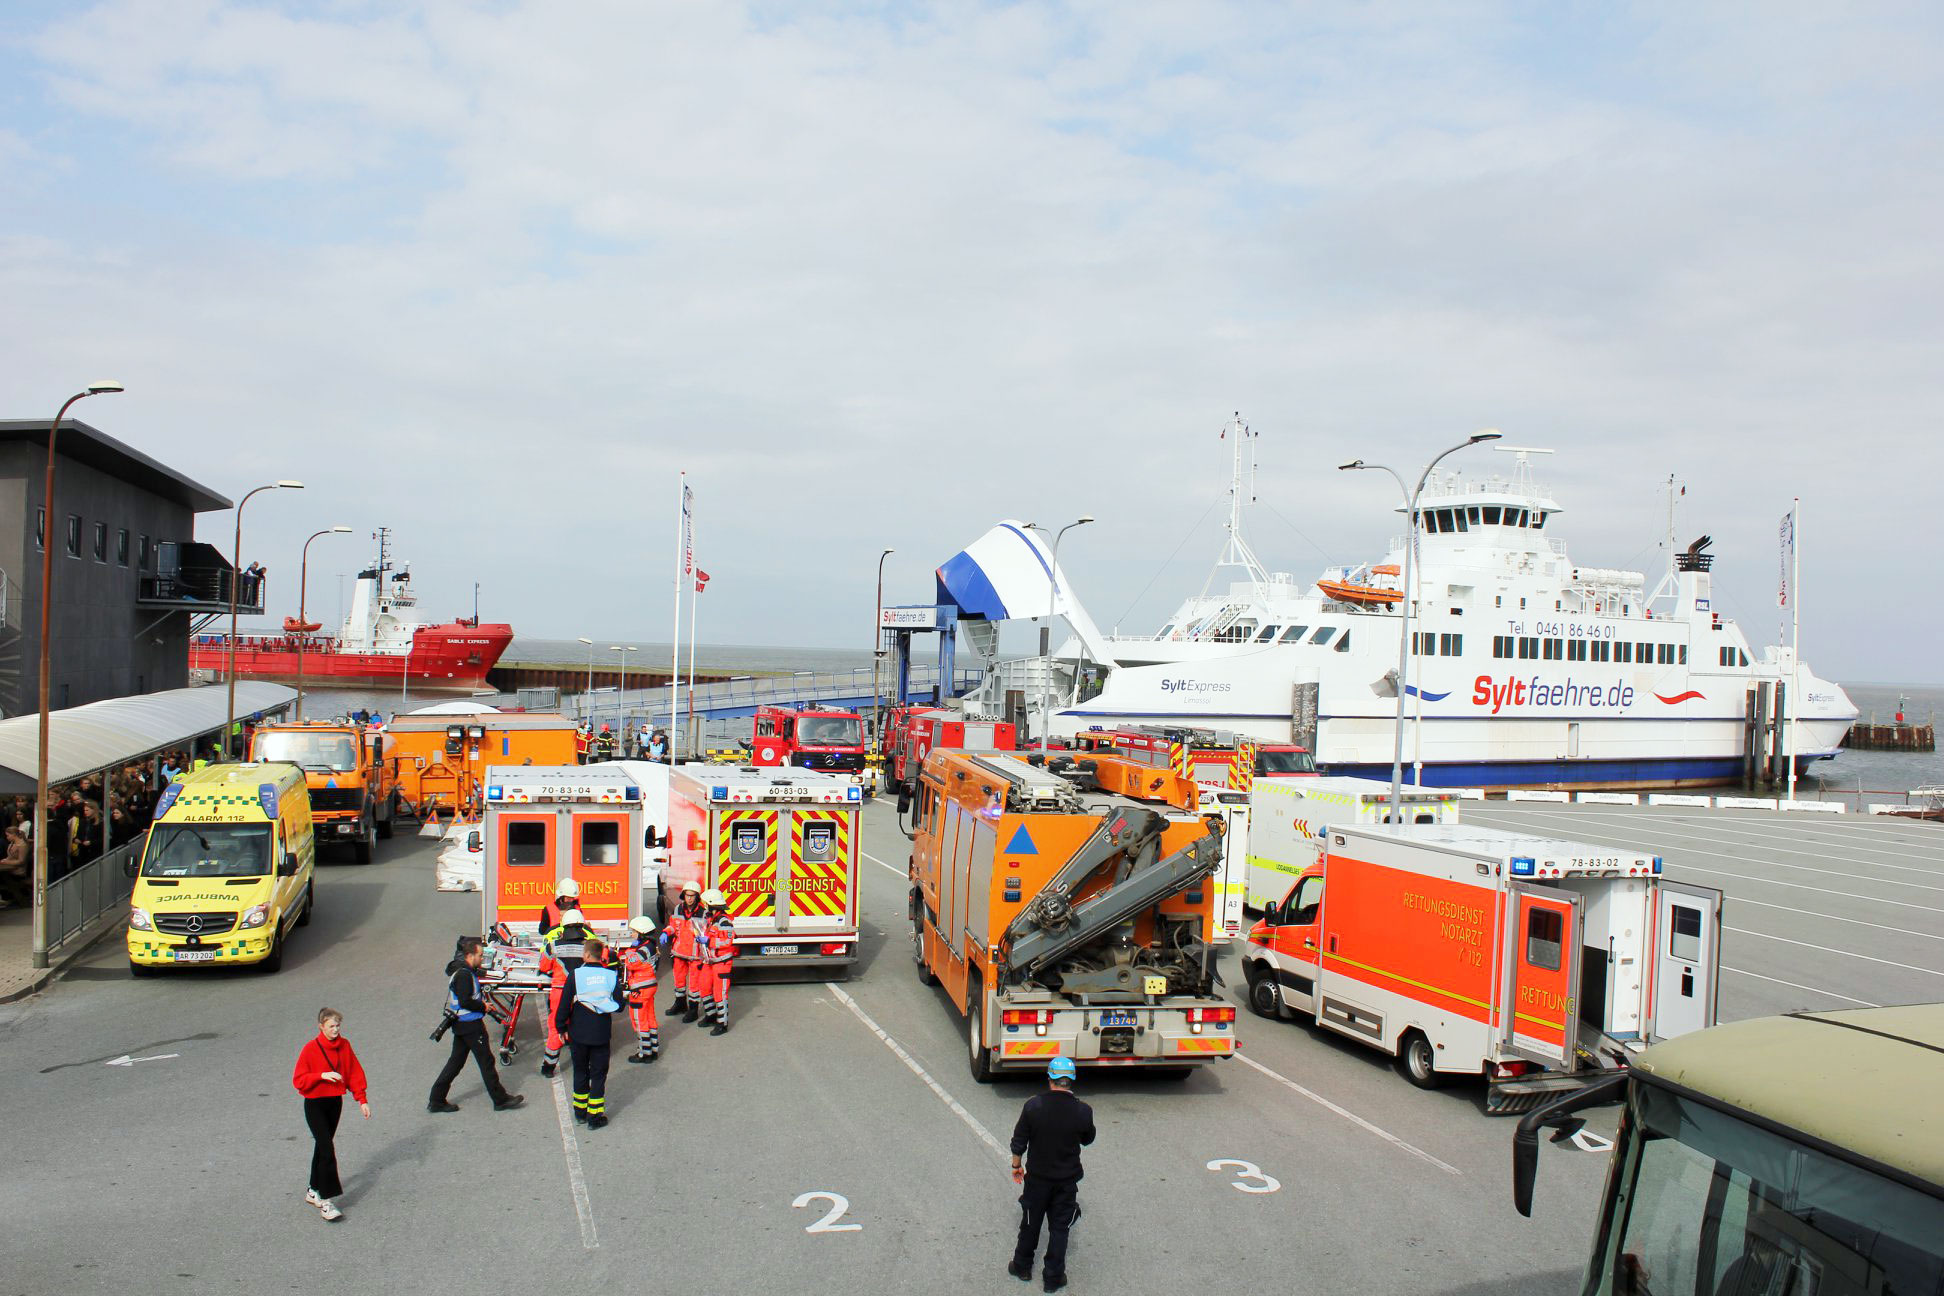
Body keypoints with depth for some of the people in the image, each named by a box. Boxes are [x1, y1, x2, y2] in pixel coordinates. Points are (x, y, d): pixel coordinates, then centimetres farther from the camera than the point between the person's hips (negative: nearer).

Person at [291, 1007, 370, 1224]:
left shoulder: (344, 1045, 1)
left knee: (322, 1146, 15)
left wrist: (362, 1099, 0)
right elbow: (298, 1079, -11)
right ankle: (325, 1201, -12)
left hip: (336, 1102, 5)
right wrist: (322, 1075, -25)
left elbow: (354, 1073, 6)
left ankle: (314, 1191, 30)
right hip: (315, 1104, -5)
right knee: (327, 1149, -14)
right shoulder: (310, 1049, -12)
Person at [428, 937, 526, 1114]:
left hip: (460, 1024, 10)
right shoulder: (464, 974, -21)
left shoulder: (461, 970, 10)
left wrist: (481, 1001, 6)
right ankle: (500, 1100, 8)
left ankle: (436, 1100, 18)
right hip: (471, 1025, -10)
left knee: (456, 1060, 15)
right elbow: (465, 1002, -26)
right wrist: (483, 1007, -12)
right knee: (486, 1061, -1)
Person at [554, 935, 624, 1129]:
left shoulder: (575, 975, -11)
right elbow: (619, 1006, -1)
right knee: (598, 1073, 8)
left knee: (580, 1071, 16)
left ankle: (580, 1112, 26)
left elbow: (564, 1005, -7)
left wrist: (561, 1027, 6)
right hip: (601, 1033, 0)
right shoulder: (611, 975, -7)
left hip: (578, 1033, 0)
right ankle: (594, 1115, 9)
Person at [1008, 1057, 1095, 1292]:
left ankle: (1022, 1267, 34)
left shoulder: (1033, 1105, -17)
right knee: (1059, 1228, 14)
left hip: (1037, 1176, 0)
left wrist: (1016, 1166, 8)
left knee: (1030, 1223, 18)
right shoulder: (1083, 1111, -16)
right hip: (1067, 1179, 0)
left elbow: (1019, 1141, -7)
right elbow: (1087, 1140, 2)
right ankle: (1053, 1277, 20)